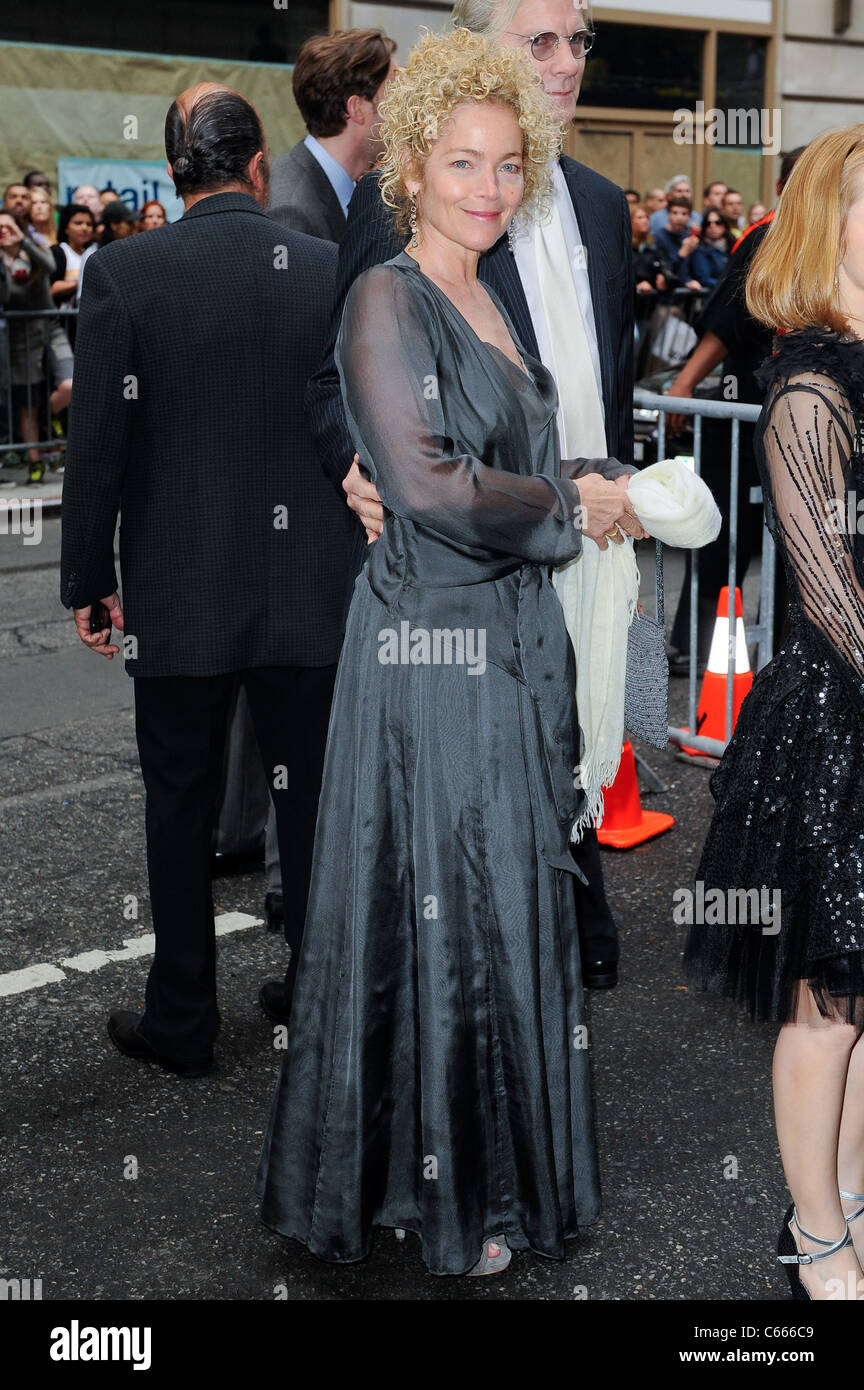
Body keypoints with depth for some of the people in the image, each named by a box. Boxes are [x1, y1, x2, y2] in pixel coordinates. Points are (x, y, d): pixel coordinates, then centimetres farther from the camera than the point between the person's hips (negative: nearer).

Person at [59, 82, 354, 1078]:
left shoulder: (123, 273, -9)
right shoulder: (333, 270, -4)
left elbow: (97, 443, -8)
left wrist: (89, 581, 2)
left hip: (178, 595, -1)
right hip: (309, 592, 2)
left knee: (181, 809, 11)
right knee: (311, 804, 13)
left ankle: (181, 1022, 22)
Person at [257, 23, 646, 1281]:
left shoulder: (490, 299, 14)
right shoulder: (389, 299, -11)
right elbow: (429, 487, -21)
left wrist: (593, 486, 0)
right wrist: (574, 508, -10)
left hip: (511, 644, 8)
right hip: (432, 647, -8)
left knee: (504, 903, 16)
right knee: (440, 911, 2)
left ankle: (491, 1165, 32)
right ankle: (441, 1192, 19)